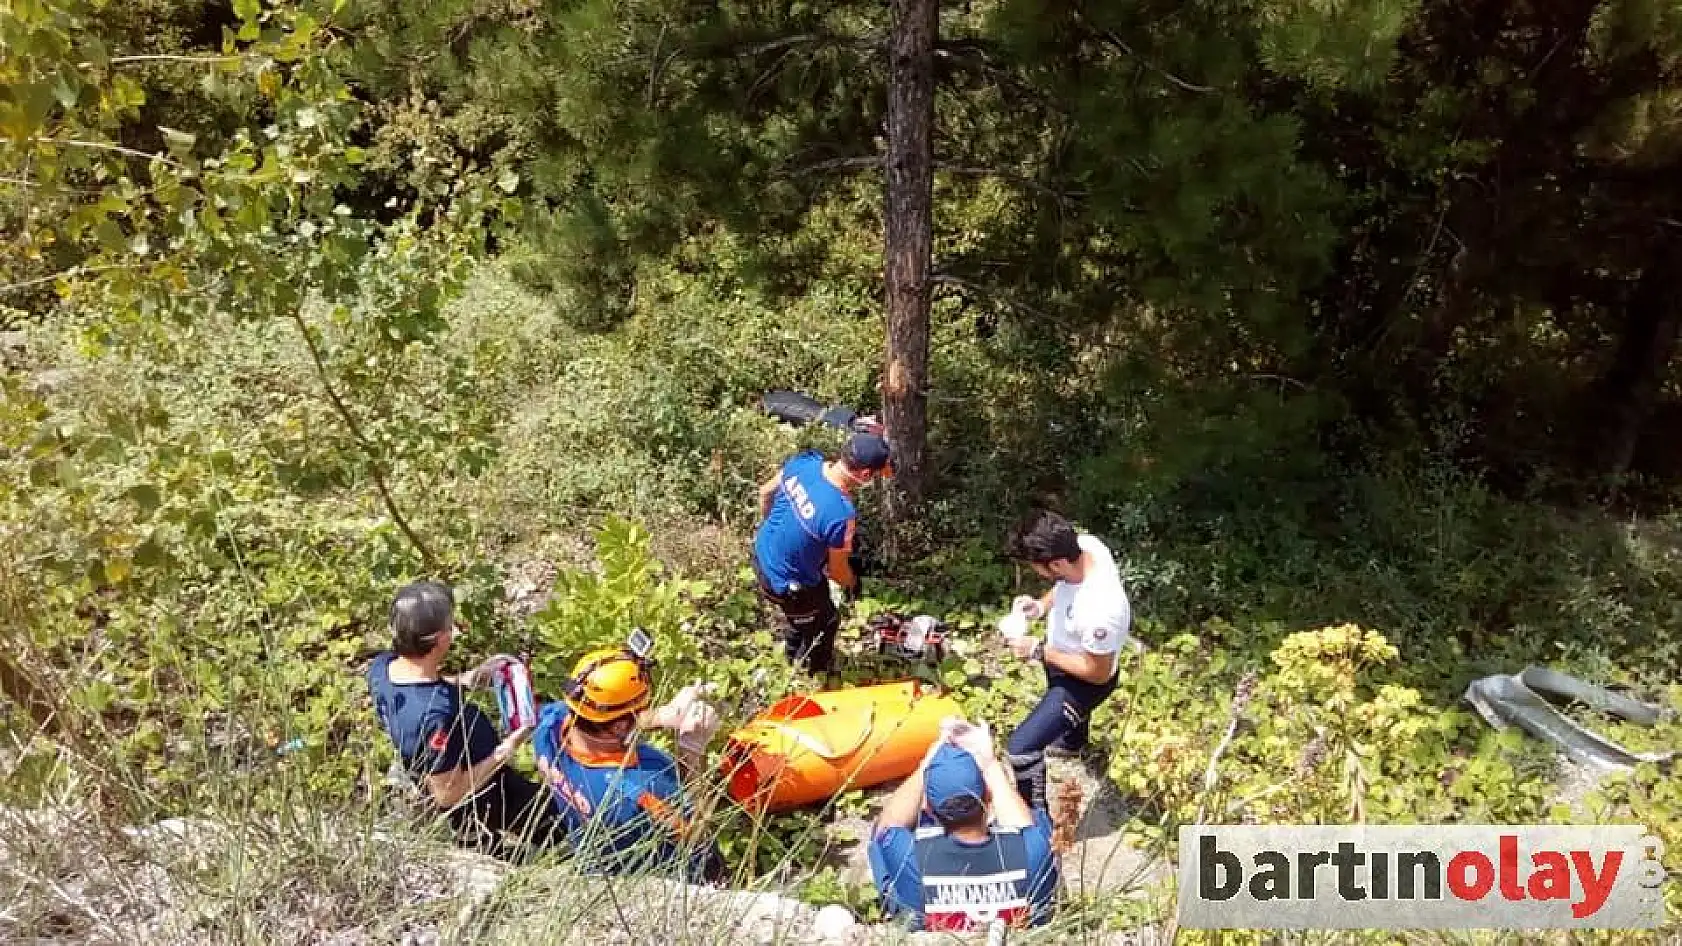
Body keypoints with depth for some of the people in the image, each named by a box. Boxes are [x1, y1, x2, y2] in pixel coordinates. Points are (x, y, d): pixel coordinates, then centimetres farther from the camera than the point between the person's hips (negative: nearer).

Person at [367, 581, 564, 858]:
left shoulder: (381, 666, -19)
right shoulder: (436, 714, -43)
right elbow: (448, 795, -31)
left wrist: (466, 680, -6)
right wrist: (506, 750, -24)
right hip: (479, 806, -7)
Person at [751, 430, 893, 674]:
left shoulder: (804, 460, -18)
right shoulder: (842, 515, -36)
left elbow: (765, 493, 1)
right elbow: (837, 571, -18)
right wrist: (852, 584, 5)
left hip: (761, 555, 6)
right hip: (788, 584, -6)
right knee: (826, 622, 25)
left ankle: (794, 653, 60)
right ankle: (814, 670, 51)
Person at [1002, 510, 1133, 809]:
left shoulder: (1099, 611, -46)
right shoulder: (1085, 544, -25)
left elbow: (1098, 672, -28)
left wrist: (1039, 651, -25)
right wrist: (1041, 606, -16)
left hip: (1085, 680, -8)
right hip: (1066, 647, 8)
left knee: (1020, 748, -7)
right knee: (1066, 704, 38)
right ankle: (1072, 742, 72)